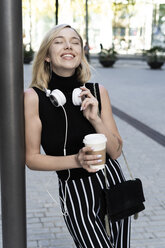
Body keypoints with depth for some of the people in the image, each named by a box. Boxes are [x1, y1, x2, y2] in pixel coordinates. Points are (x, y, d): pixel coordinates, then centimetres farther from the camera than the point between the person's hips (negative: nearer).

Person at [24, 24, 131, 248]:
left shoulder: (97, 92, -4)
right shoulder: (34, 97, -12)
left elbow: (116, 152, -2)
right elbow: (31, 158, -8)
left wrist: (96, 119, -18)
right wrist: (76, 160, -21)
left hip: (112, 184, 3)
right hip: (75, 194, -3)